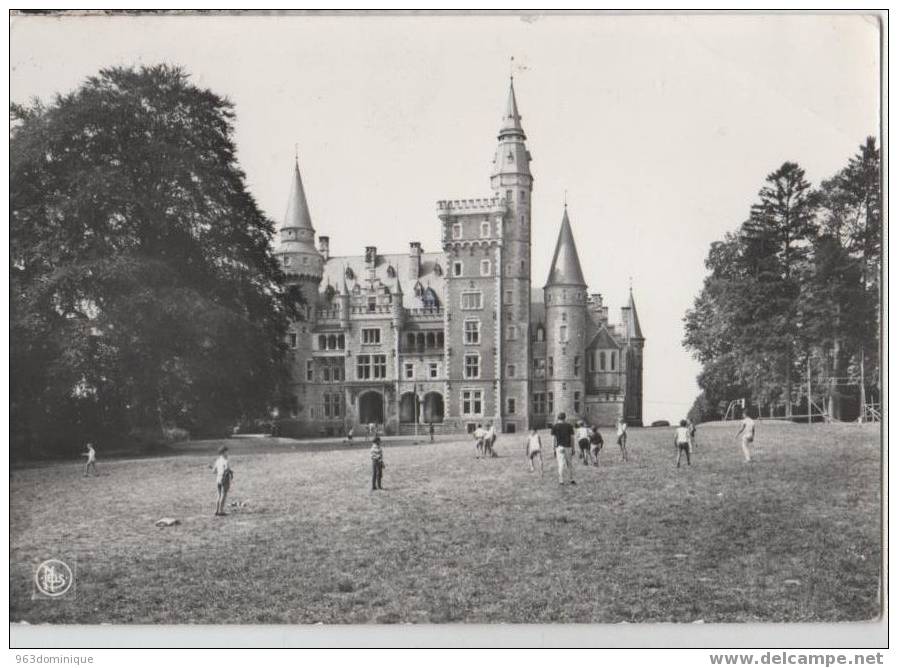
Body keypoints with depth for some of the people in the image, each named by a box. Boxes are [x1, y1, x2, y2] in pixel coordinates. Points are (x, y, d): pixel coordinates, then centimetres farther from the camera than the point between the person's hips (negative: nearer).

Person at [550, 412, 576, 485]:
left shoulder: (555, 426, 1)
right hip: (568, 447, 2)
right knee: (569, 464, 14)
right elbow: (572, 438, 4)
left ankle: (561, 481, -5)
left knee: (561, 464, -2)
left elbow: (554, 438, -2)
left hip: (559, 447, -2)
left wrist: (554, 450, 0)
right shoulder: (569, 426, 5)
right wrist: (573, 449, 9)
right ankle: (572, 479, 13)